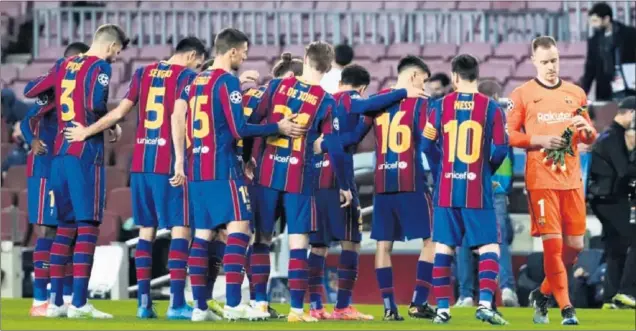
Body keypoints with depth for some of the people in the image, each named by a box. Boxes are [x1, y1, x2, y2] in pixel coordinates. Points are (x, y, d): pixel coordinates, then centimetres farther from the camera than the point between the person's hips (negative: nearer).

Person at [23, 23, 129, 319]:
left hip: (60, 153, 7)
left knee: (65, 226, 12)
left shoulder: (64, 65, 14)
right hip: (87, 153, -7)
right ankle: (78, 302, -10)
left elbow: (29, 91, 20)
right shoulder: (100, 66, -6)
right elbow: (95, 104, -21)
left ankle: (55, 301, 11)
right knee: (87, 226, -5)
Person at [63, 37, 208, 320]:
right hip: (169, 164, -6)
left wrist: (86, 131, 18)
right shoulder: (186, 76, -3)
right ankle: (176, 302, -10)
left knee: (145, 230, 11)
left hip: (140, 163, 6)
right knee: (180, 229, -3)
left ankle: (143, 301, 8)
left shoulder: (143, 73, 13)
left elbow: (119, 112, 9)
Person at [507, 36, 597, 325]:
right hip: (541, 179, -4)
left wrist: (585, 129, -6)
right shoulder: (522, 95, 1)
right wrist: (540, 141, -15)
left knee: (575, 244, 4)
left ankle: (543, 293, 24)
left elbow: (590, 138, 17)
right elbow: (509, 135, -2)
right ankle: (566, 308, -5)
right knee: (552, 243, -10)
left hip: (571, 179, 4)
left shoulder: (576, 94, 12)